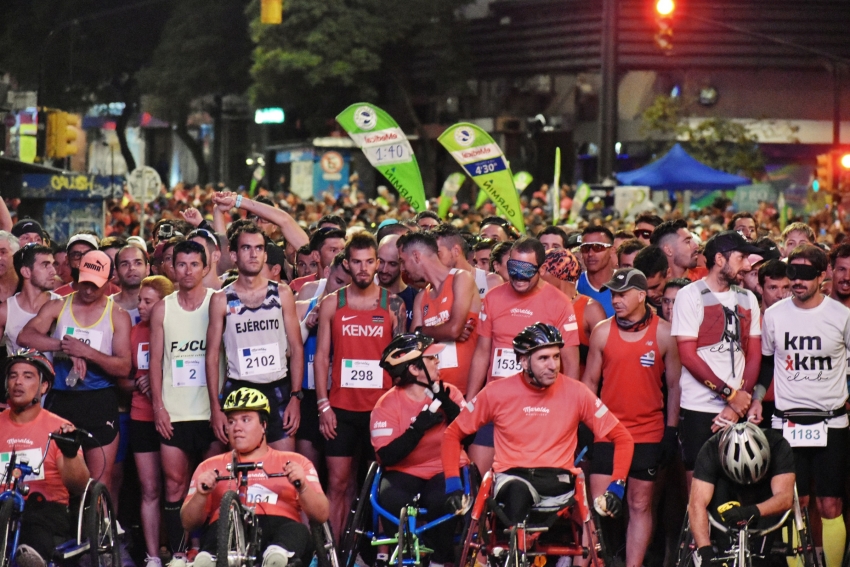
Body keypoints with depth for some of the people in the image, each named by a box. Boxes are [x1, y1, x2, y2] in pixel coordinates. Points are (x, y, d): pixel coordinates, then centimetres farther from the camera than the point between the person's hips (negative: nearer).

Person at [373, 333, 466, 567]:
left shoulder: (448, 393, 1)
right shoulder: (387, 405, -6)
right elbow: (386, 456, -17)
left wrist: (447, 405, -19)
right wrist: (418, 427, -24)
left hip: (446, 470, 1)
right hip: (404, 473, -1)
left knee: (441, 498, -33)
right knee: (392, 500, -33)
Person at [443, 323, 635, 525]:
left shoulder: (576, 393, -2)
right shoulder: (497, 393, -2)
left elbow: (622, 438, 4)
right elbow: (453, 434, 8)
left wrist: (616, 487, -9)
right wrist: (453, 485, -4)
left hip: (557, 484, 2)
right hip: (512, 478, -2)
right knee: (518, 493, -37)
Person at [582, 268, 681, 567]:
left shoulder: (663, 333, -2)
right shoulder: (602, 332, 3)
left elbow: (674, 384, 2)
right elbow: (590, 380, 8)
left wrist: (671, 430, -1)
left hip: (649, 433, -1)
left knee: (640, 505, 4)